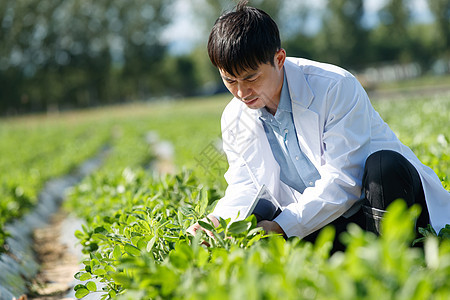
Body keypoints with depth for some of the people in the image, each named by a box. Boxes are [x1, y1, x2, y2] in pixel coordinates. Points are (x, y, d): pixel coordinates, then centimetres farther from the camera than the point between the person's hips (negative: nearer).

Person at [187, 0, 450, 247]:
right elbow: (245, 189, 4)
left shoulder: (336, 87, -19)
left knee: (383, 165, -38)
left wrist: (281, 226, -34)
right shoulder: (234, 120, 0)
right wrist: (218, 223, -20)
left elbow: (343, 180, -24)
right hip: (324, 222, 4)